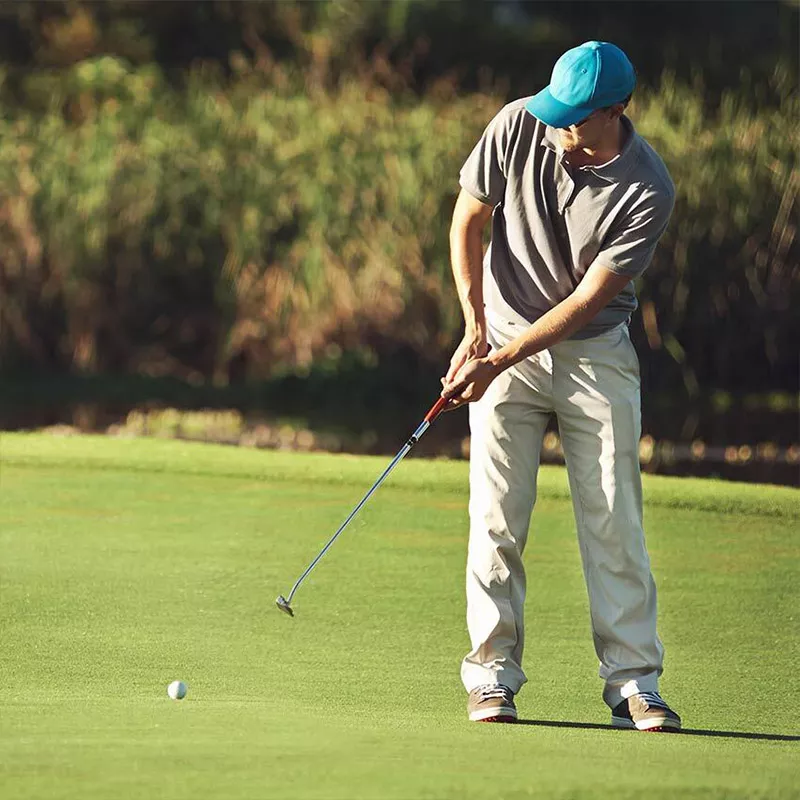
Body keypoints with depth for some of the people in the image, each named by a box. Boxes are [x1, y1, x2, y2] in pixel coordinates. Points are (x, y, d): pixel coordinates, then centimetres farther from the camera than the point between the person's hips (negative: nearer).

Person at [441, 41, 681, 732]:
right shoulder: (518, 125, -14)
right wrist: (475, 325, -8)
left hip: (596, 352, -1)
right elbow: (468, 218, 0)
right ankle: (492, 675, 1)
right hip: (502, 342, 1)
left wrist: (503, 360, -19)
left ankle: (634, 682, -1)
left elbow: (588, 298, -17)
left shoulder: (648, 191, -20)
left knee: (614, 519, -4)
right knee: (497, 516, -4)